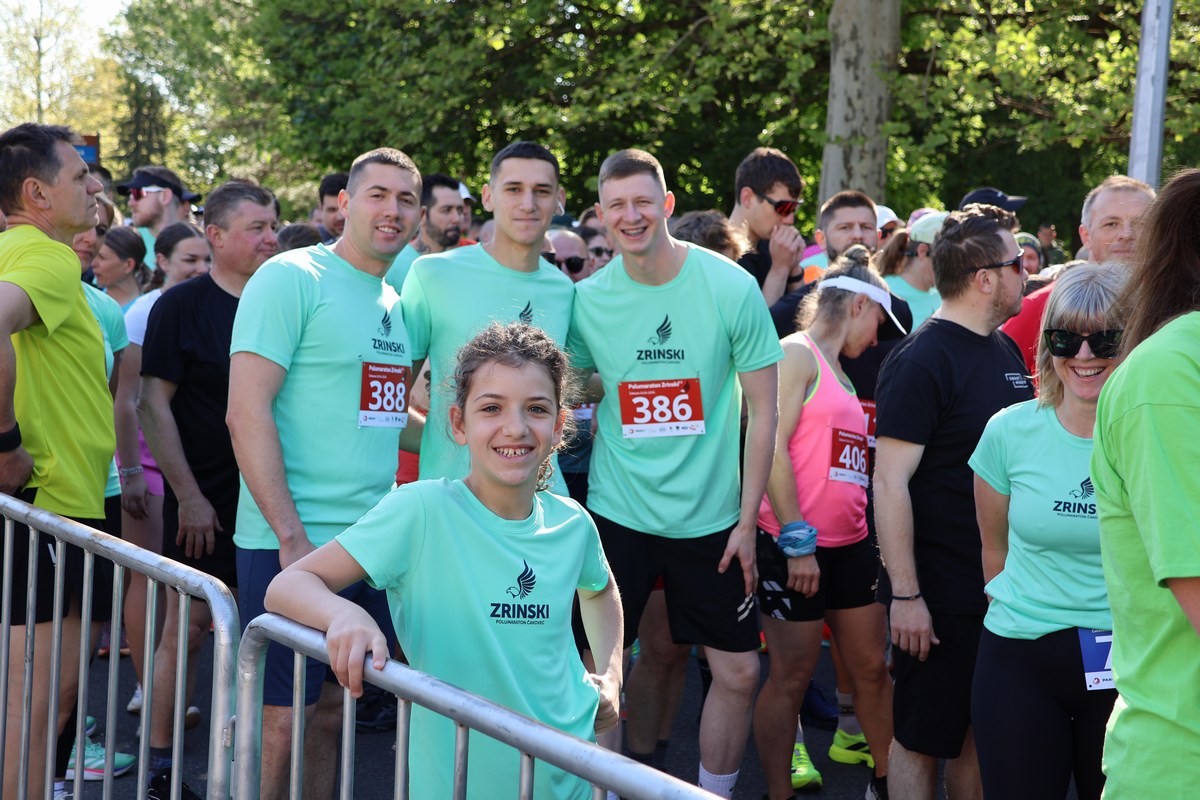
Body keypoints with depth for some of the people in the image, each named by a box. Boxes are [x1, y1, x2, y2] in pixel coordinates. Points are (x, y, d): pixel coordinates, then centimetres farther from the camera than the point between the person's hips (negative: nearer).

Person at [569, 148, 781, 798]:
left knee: (738, 671, 3)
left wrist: (746, 520, -6)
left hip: (710, 517, -1)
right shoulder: (588, 299, -3)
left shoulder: (731, 287, -8)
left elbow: (762, 411, -4)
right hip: (617, 512, 1)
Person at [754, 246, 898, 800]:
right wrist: (798, 541, -20)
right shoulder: (797, 353, -8)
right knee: (792, 675, 0)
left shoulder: (839, 370, 18)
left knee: (872, 667, 13)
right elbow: (772, 445, -17)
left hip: (850, 544, 8)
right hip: (795, 546, -8)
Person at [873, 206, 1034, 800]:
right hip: (941, 593, -7)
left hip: (1004, 586, 8)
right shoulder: (922, 361, -15)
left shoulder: (1005, 350, 9)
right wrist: (905, 594, -20)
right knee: (922, 738, 4)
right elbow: (891, 483, -18)